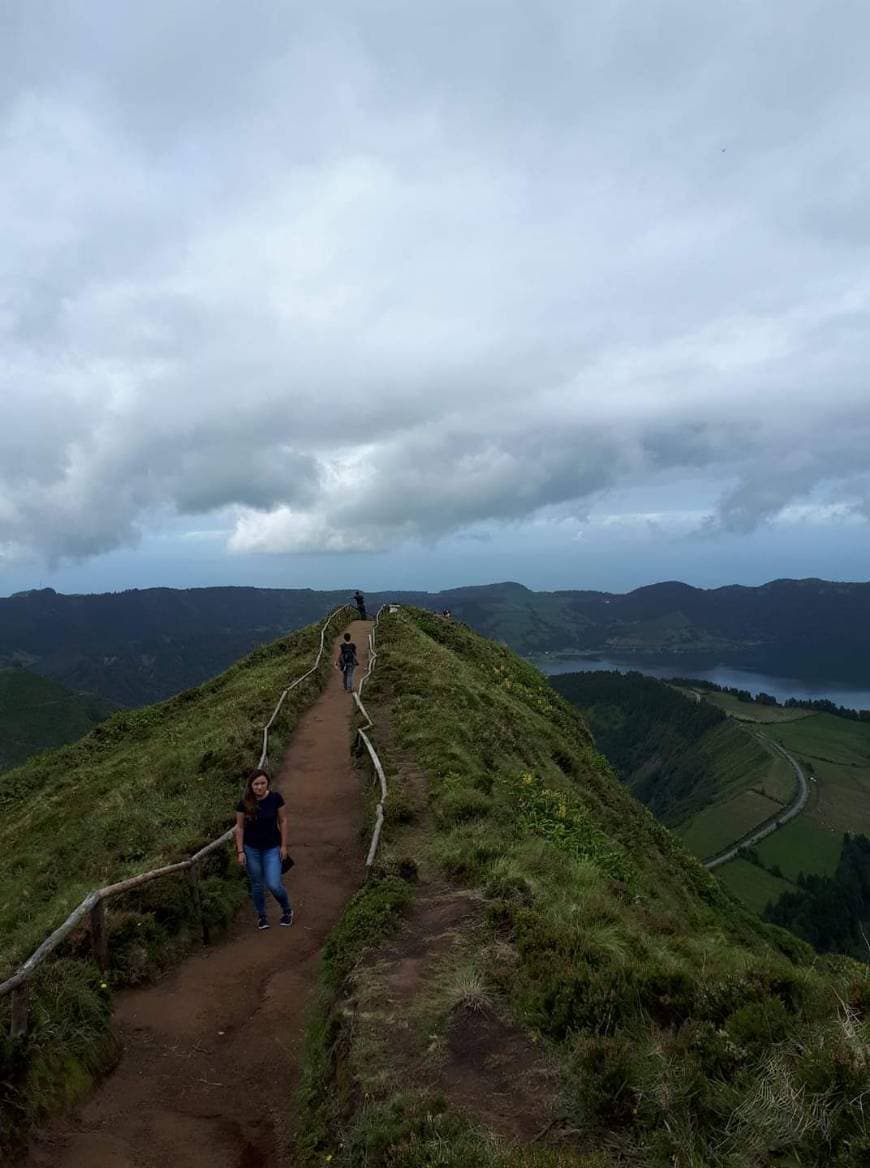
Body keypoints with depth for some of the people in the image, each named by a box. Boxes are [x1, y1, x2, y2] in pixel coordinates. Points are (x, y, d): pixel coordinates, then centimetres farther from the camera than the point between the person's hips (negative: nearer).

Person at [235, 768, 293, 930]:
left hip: (272, 848, -1)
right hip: (251, 849, 1)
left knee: (274, 885, -6)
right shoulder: (244, 803, -13)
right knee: (257, 885, 12)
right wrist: (240, 851, -5)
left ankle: (287, 910, 23)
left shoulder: (276, 798, -14)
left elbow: (283, 821, -5)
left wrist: (284, 845, -4)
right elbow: (240, 827, -4)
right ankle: (261, 915, 36)